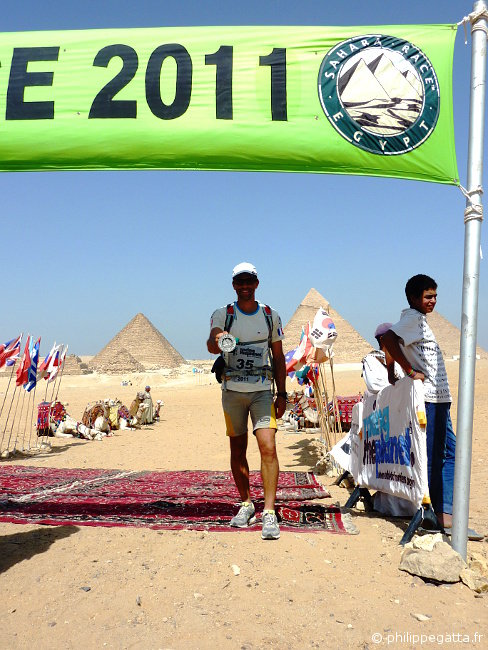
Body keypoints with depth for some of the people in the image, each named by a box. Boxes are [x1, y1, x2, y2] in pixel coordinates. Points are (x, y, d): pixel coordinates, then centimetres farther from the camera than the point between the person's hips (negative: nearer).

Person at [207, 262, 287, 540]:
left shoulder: (271, 316, 6)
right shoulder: (223, 314, 1)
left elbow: (278, 357, 10)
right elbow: (211, 342, -20)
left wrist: (282, 394, 4)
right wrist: (217, 342, -45)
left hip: (263, 390, 0)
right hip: (232, 390, 1)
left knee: (268, 447, -14)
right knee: (237, 451, 9)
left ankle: (269, 512, -8)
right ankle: (246, 504, 26)